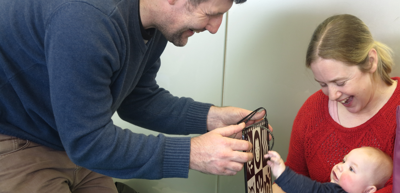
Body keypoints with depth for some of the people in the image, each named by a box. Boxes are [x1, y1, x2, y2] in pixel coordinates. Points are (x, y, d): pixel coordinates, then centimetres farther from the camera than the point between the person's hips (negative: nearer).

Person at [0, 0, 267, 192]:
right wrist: (190, 154, -29)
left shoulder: (156, 25, -8)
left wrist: (210, 117, -10)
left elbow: (138, 100, 2)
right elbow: (87, 142, -31)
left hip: (72, 139, 8)